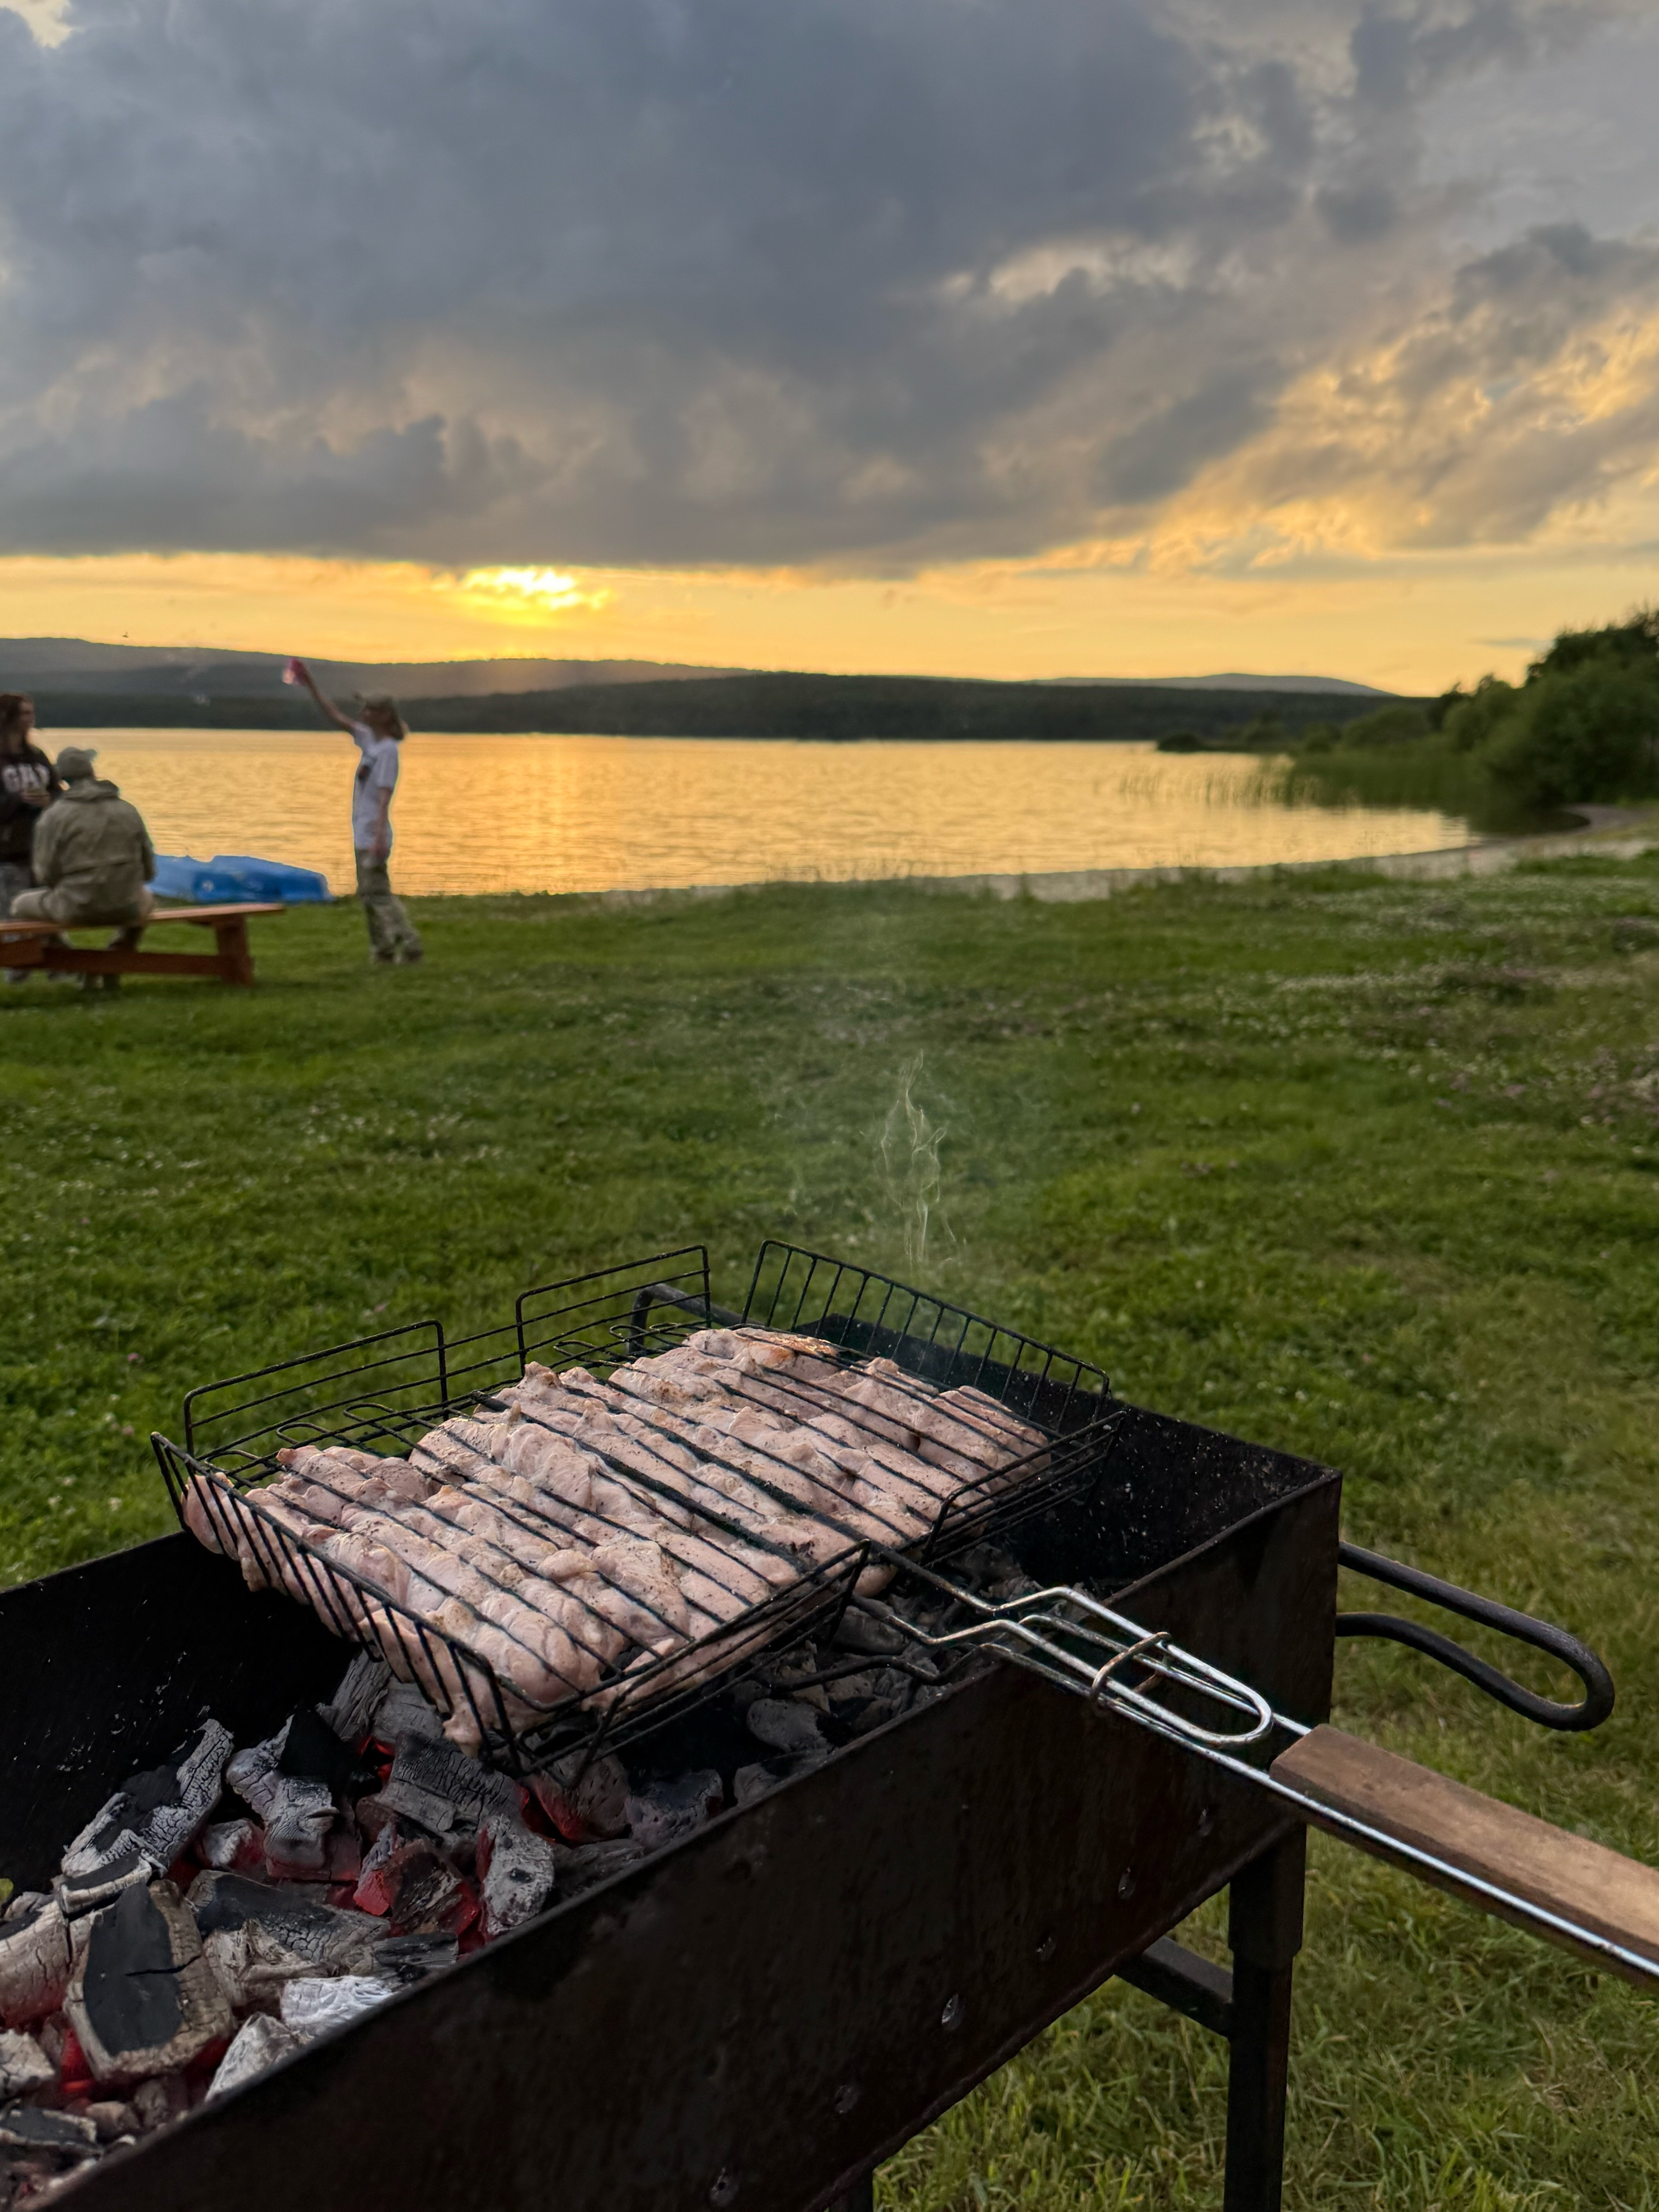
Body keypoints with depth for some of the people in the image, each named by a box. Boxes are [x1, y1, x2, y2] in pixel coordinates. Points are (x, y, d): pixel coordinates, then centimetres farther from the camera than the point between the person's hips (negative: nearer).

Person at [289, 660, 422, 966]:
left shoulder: (388, 750, -13)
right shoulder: (368, 739, 11)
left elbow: (385, 796, -21)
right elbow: (336, 717, 19)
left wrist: (380, 837, -27)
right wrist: (311, 687, 17)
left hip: (373, 834, -9)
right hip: (363, 834, 9)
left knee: (377, 891, -13)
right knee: (369, 893, 12)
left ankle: (408, 943, -16)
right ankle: (384, 951, 17)